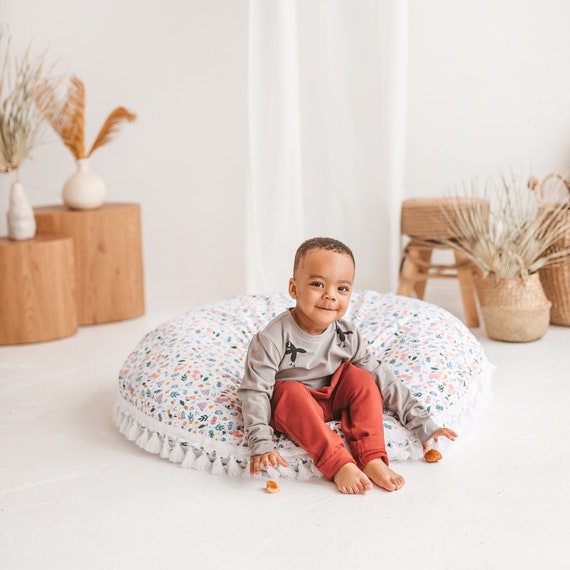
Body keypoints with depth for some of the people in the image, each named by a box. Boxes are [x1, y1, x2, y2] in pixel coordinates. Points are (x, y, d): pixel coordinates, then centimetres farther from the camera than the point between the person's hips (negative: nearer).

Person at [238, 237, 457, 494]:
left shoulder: (346, 335, -13)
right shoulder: (272, 340, -26)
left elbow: (382, 379, -9)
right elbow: (254, 392, -24)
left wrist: (423, 424, -9)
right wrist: (261, 445, -35)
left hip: (331, 400, 4)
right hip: (288, 406, -4)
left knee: (360, 378, -19)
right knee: (292, 392, -34)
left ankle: (372, 459, -20)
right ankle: (340, 464, -33)